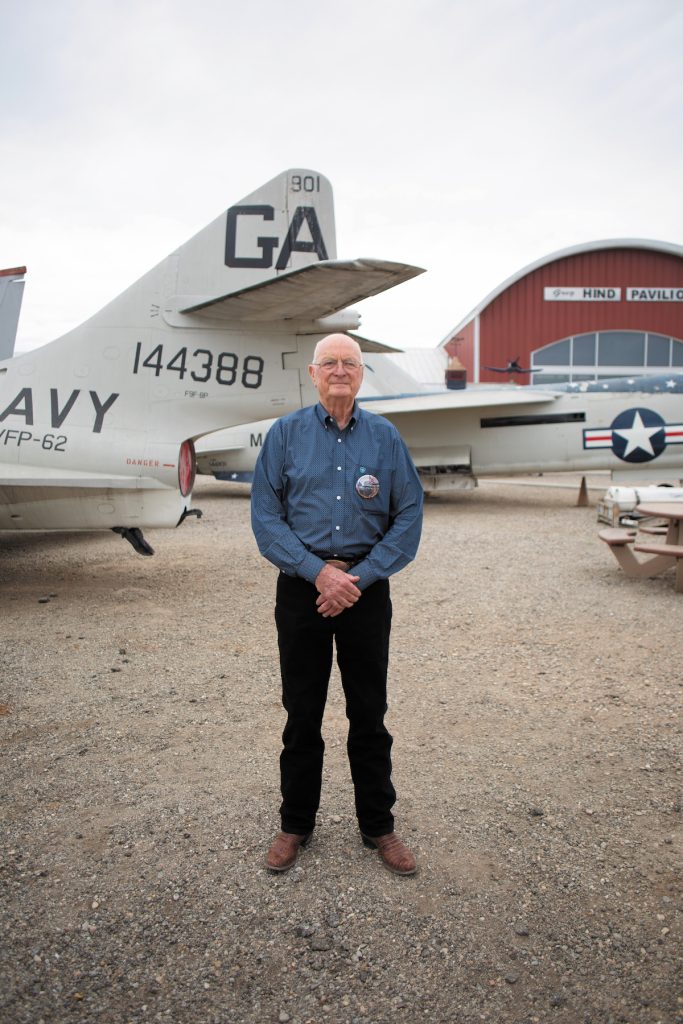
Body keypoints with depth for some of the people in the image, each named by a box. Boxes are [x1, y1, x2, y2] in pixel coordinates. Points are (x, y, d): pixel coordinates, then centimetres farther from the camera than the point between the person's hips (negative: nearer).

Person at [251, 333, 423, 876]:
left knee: (369, 714, 10)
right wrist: (319, 571, -14)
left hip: (366, 586, 1)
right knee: (302, 714, 10)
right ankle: (296, 824, 29)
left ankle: (379, 825, 27)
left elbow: (409, 516, 0)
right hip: (301, 587, 0)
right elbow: (266, 516, -3)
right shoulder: (285, 434, 1)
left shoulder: (385, 437, 3)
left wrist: (360, 577, -10)